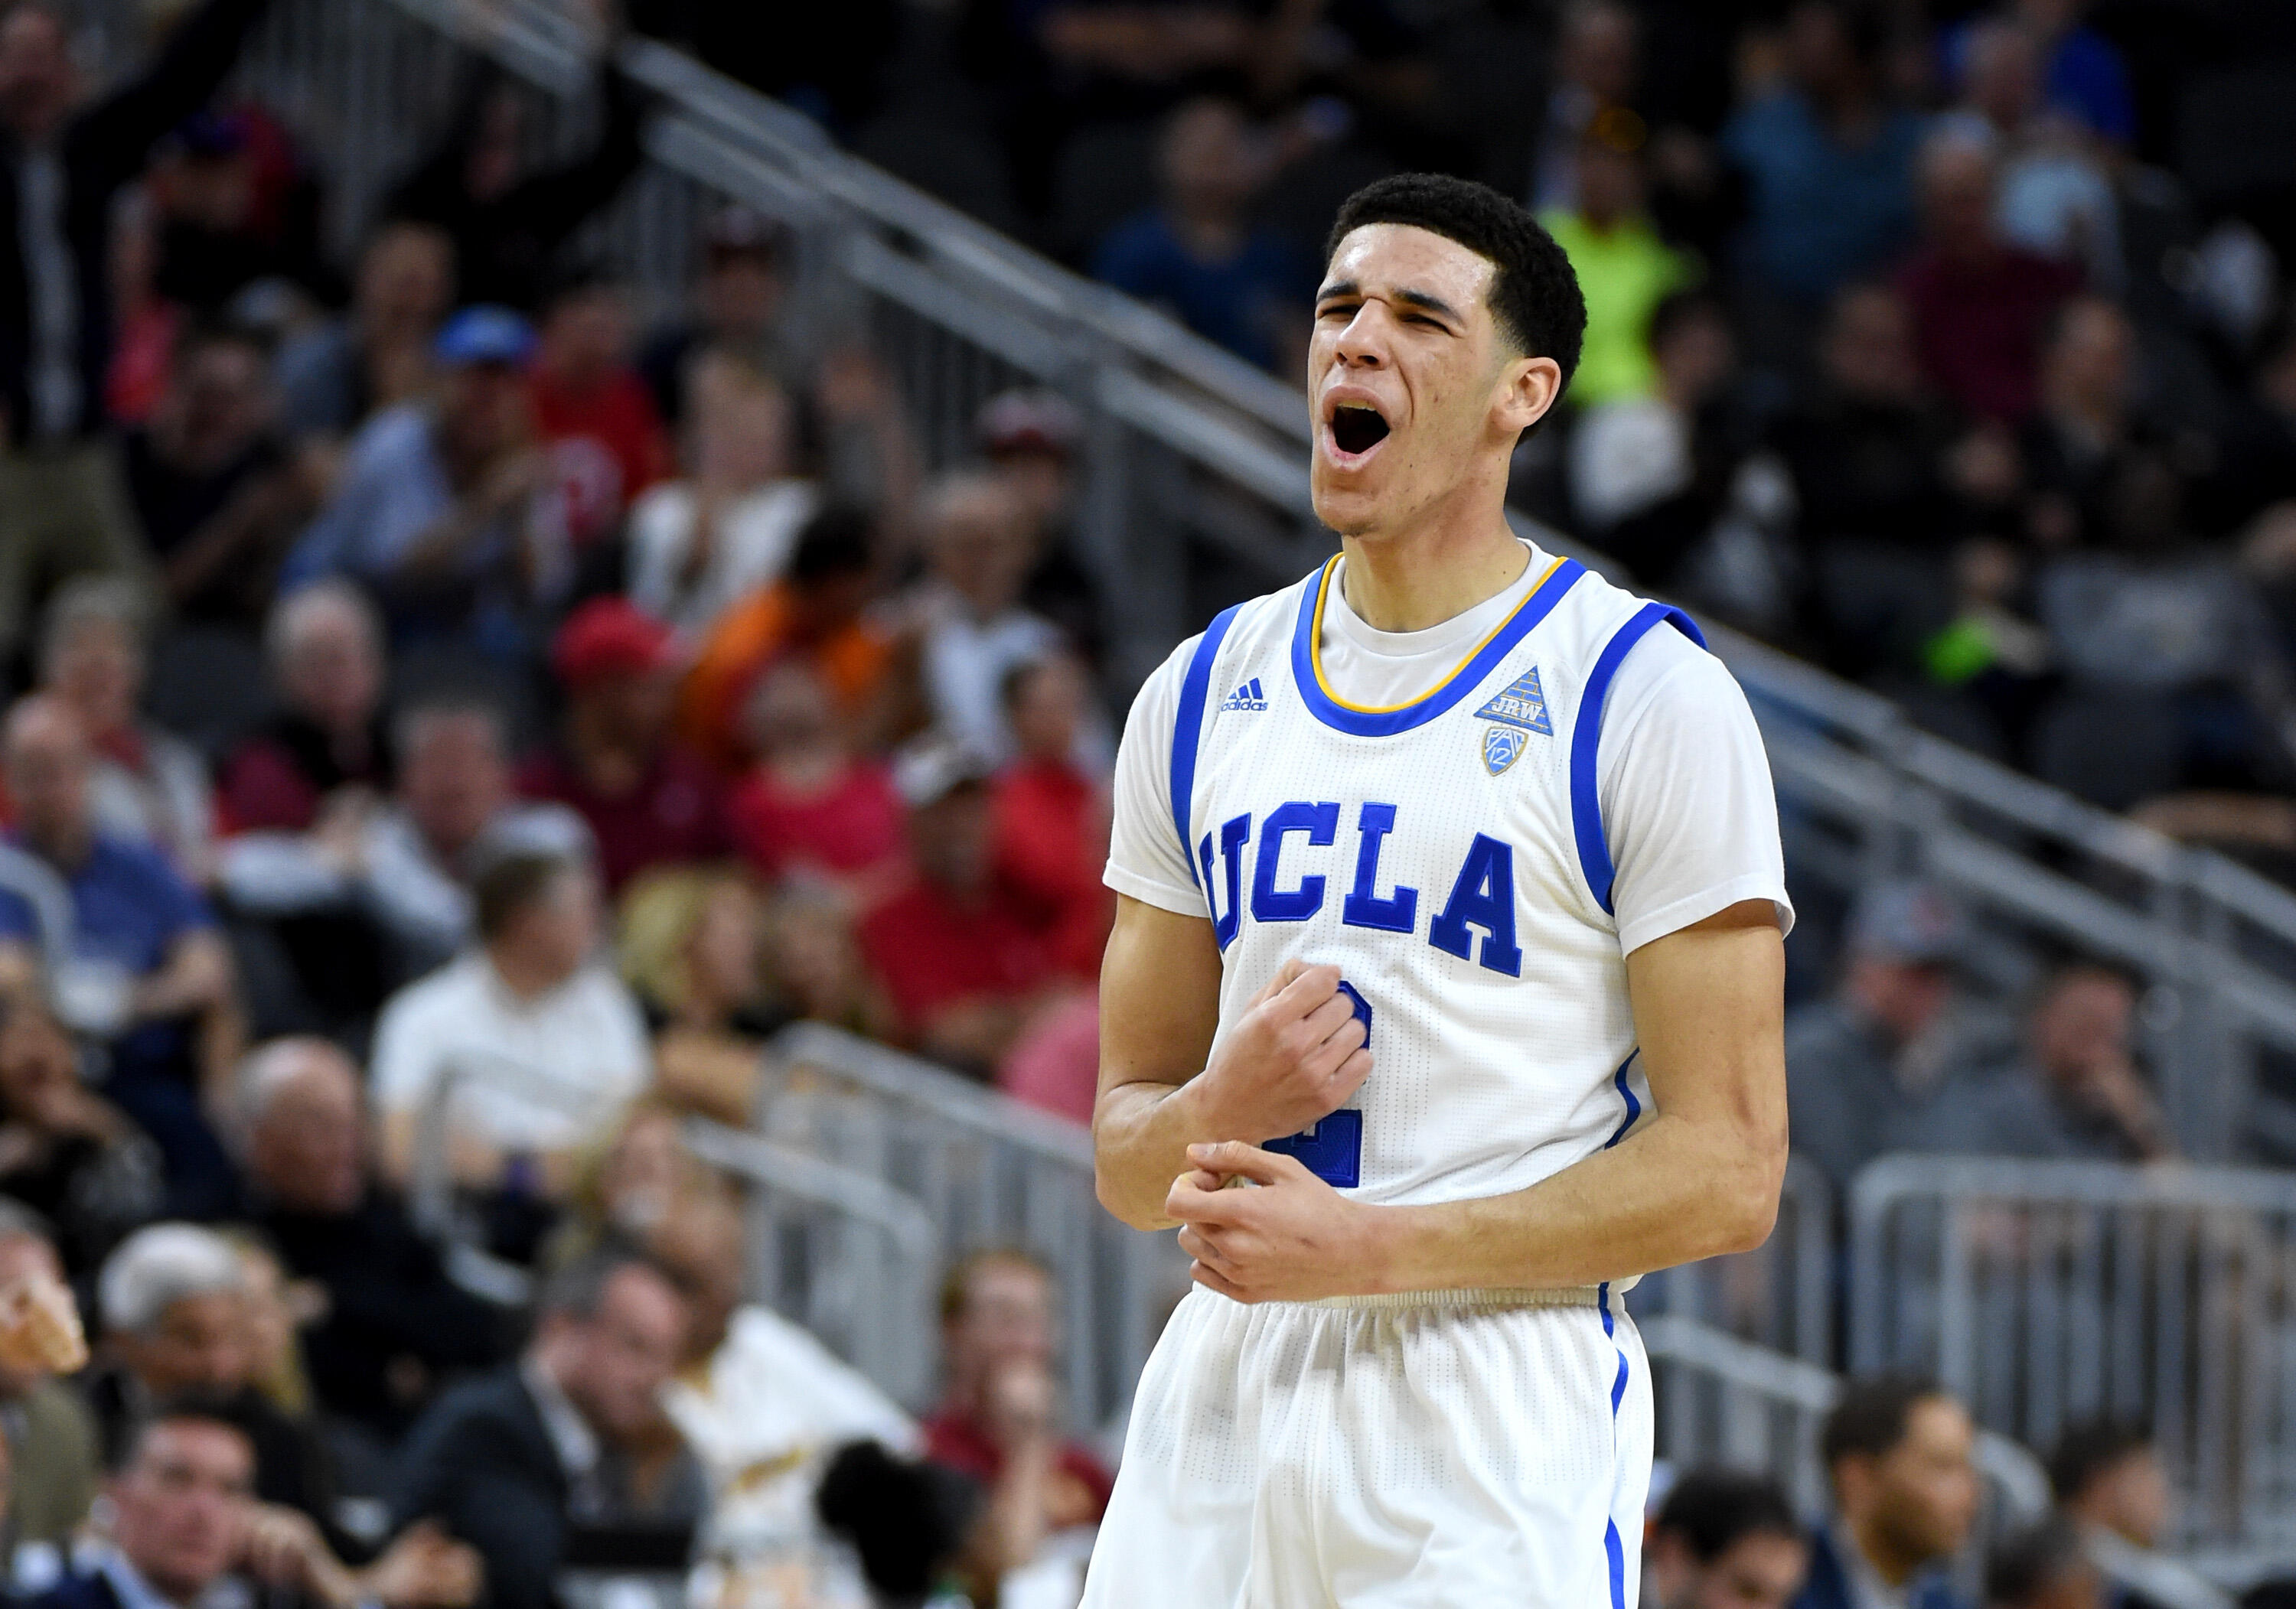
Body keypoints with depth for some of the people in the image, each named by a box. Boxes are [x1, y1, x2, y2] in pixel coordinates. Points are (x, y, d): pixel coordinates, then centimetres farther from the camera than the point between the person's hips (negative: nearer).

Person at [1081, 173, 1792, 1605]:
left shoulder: (1649, 698, -4)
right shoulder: (1203, 695, 13)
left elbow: (1726, 1172, -9)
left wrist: (1368, 1246, -15)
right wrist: (1221, 1111, -8)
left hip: (1498, 1413, -5)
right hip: (1224, 1393, 5)